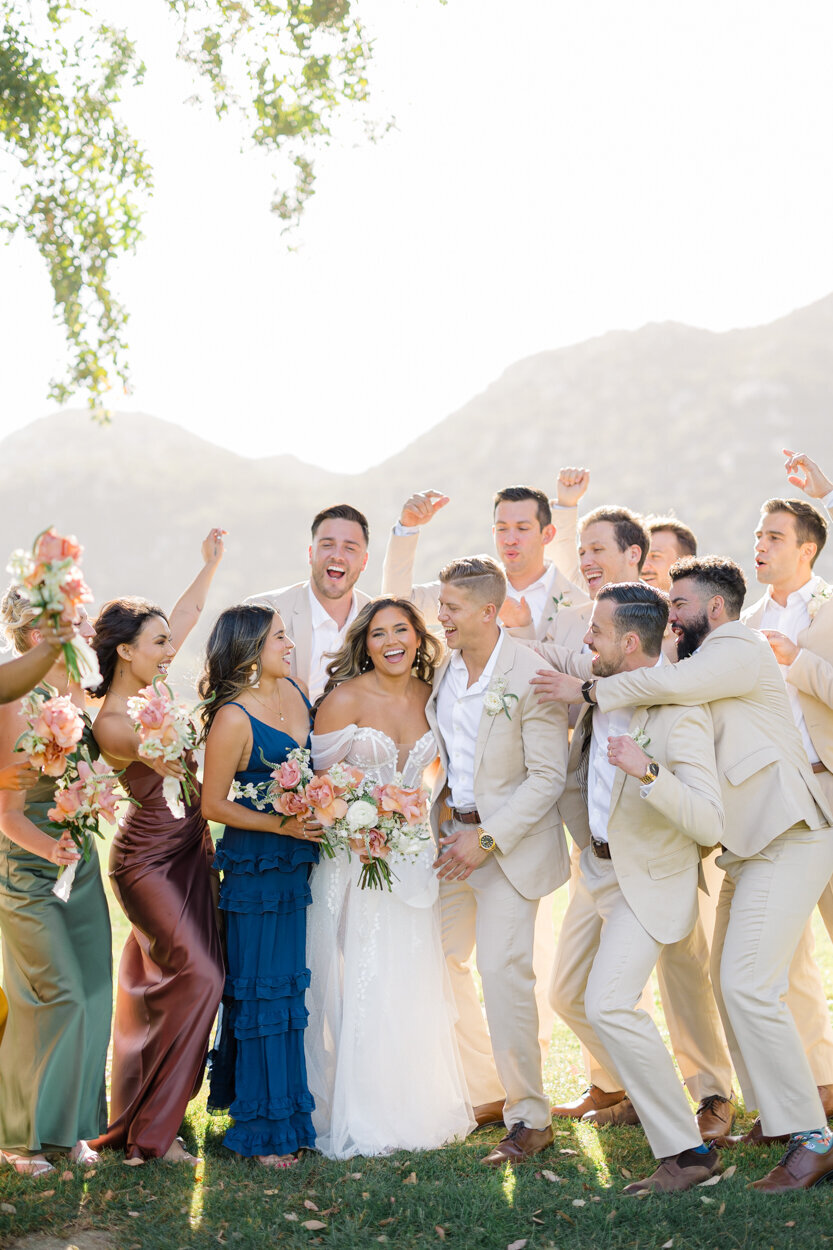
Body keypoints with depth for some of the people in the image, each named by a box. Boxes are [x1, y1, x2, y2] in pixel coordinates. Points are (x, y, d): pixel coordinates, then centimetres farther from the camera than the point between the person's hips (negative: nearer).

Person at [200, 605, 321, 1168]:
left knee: (298, 984, 14)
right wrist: (280, 825, -16)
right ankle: (265, 1128, 13)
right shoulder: (233, 718, -15)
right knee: (264, 990, 2)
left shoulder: (295, 691, 5)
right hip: (257, 867, -6)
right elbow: (213, 804, -11)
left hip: (302, 861, 7)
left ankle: (298, 1108, 29)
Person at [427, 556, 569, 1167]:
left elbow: (548, 778, -17)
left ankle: (529, 1117, 3)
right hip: (451, 833, 8)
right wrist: (437, 820, 7)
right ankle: (488, 1093, 26)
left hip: (511, 839, -7)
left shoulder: (532, 676, -18)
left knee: (503, 971, -10)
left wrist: (486, 839, -19)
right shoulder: (445, 667, 3)